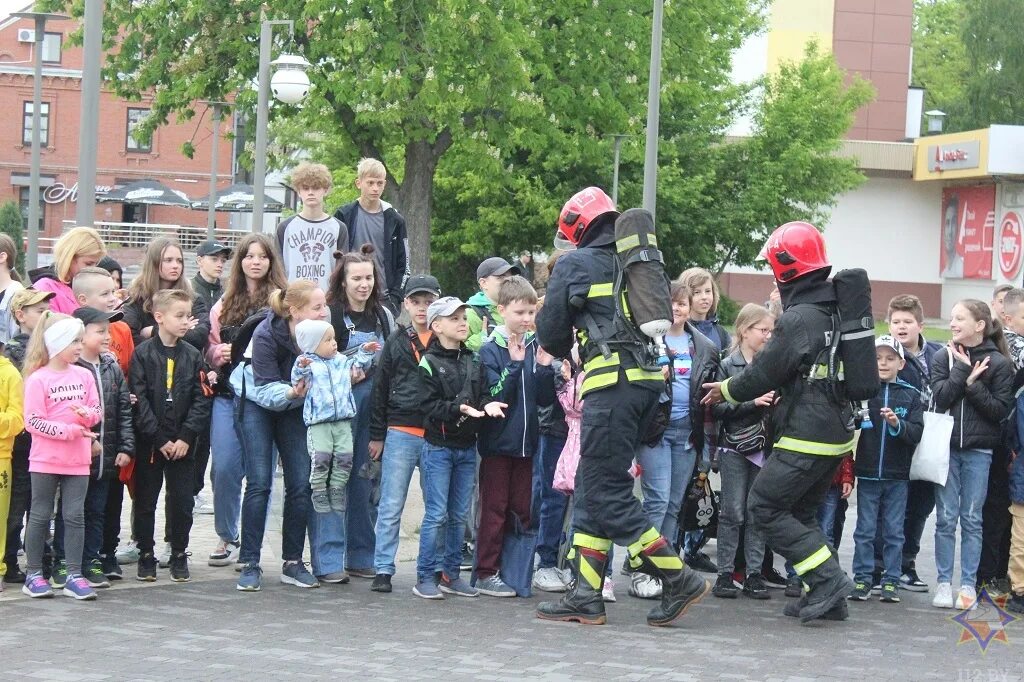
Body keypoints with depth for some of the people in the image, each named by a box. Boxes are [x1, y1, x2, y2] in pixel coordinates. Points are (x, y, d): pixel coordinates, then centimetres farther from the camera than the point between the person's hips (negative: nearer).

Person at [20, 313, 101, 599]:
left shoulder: (84, 375, 5)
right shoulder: (38, 379, -10)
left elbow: (97, 413, 9)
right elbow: (33, 422, -13)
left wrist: (87, 414, -13)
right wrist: (70, 430, -17)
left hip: (77, 460, 4)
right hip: (46, 460, -4)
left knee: (75, 516, 5)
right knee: (40, 516, 5)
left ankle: (74, 576, 9)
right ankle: (33, 575, 13)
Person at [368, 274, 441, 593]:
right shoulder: (396, 342, 9)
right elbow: (380, 390, 10)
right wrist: (376, 435, 7)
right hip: (400, 433, 0)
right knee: (391, 507, 1)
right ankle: (383, 570, 5)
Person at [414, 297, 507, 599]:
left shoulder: (474, 363, 11)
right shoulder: (429, 364, -7)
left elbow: (484, 395, 7)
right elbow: (430, 405, -14)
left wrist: (487, 406, -15)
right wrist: (459, 409, -26)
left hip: (467, 447, 6)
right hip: (438, 446, -6)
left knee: (459, 515, 10)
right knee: (436, 514, -6)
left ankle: (451, 574, 18)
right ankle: (425, 576, 1)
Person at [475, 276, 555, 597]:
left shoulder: (535, 347, 6)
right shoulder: (490, 350, -7)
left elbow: (545, 399, 4)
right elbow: (495, 396, -17)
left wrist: (544, 366, -10)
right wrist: (515, 363, -23)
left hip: (525, 441, 5)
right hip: (497, 441, -5)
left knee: (522, 509, 9)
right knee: (494, 508, 1)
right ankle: (487, 573, 7)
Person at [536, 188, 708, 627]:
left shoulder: (574, 266, 2)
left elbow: (550, 335, 4)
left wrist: (569, 351, 26)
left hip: (611, 381, -7)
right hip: (648, 380, 7)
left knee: (606, 493, -3)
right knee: (592, 487, 12)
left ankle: (679, 580, -5)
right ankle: (585, 596, 11)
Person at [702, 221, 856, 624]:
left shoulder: (798, 319, -17)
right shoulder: (835, 311, 11)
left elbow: (765, 372, -11)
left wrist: (727, 391, 7)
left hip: (808, 437, -9)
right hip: (838, 432, 9)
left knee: (765, 507, -3)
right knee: (799, 512, 17)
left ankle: (827, 580, -8)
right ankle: (828, 600, 13)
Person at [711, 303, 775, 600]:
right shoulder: (728, 366, -2)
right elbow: (718, 408, -10)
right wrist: (752, 402, -18)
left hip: (764, 447, 3)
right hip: (734, 446, -3)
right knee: (733, 512, -1)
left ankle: (754, 573, 11)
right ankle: (725, 573, 5)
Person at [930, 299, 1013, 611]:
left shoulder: (998, 363, -2)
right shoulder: (944, 357, 4)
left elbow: (1000, 409, -8)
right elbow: (940, 398, -8)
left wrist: (972, 385, -15)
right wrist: (963, 371, -13)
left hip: (979, 450, -1)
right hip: (946, 447, 2)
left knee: (971, 519, 3)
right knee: (946, 518, 2)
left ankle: (968, 584, 8)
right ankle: (944, 582, 8)